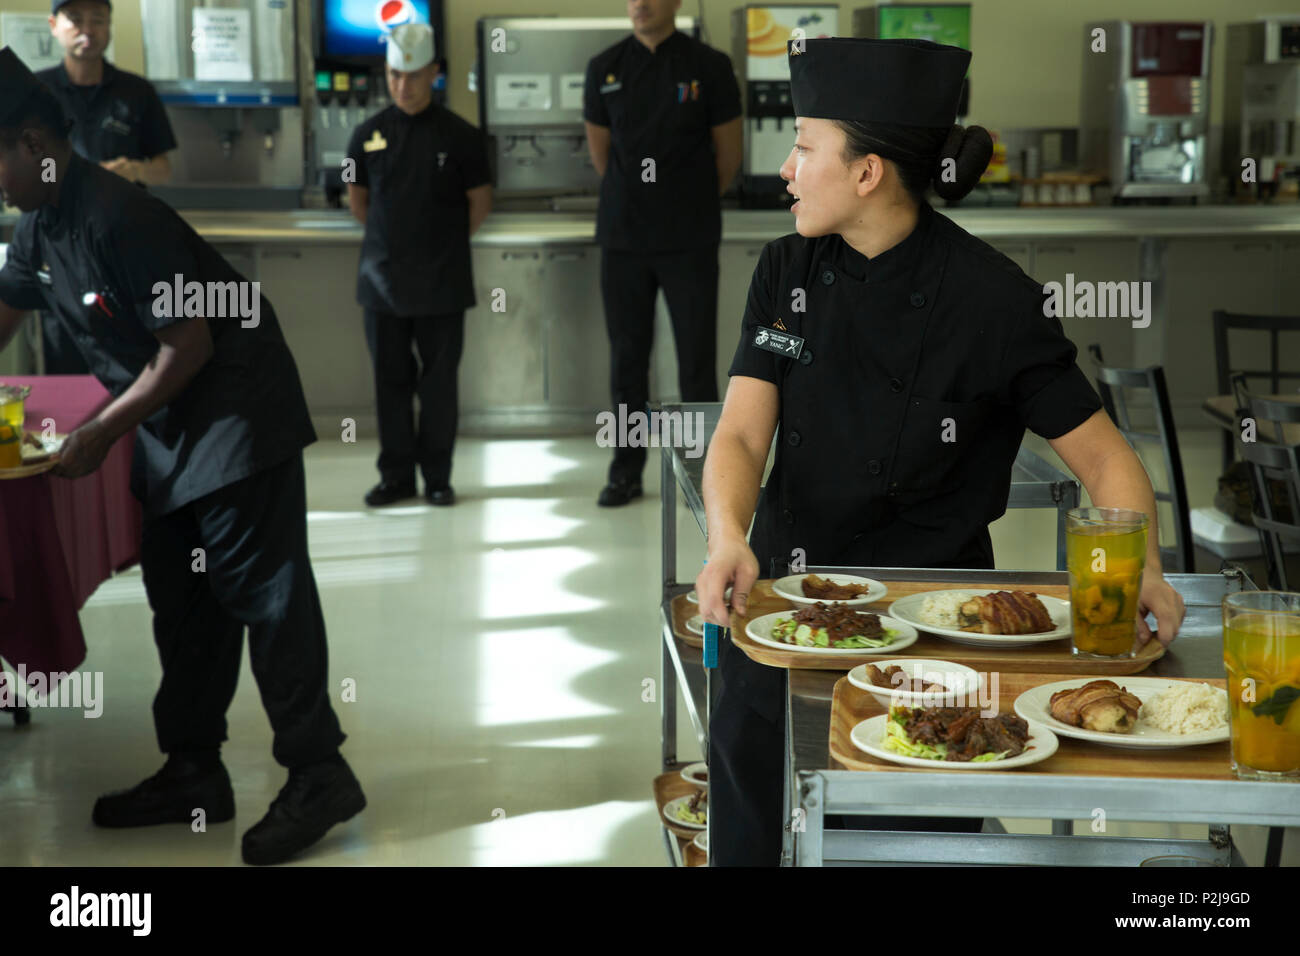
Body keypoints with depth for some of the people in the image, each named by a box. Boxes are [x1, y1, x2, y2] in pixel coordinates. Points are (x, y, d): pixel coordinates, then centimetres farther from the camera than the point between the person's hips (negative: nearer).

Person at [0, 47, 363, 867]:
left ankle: (318, 776, -4)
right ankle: (194, 772, 21)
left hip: (237, 416, -10)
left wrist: (99, 434, -14)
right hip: (168, 431, 10)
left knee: (263, 593, -9)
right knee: (182, 602, 12)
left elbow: (188, 346, -21)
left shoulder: (117, 217, -22)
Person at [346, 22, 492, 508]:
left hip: (441, 283, -2)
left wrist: (444, 242, 10)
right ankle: (396, 476, 17)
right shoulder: (369, 134, 3)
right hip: (383, 280, 2)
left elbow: (480, 202, 5)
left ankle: (438, 478, 13)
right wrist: (394, 238, 13)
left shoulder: (459, 136, -3)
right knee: (390, 380, 7)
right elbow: (357, 199, 14)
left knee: (439, 382, 3)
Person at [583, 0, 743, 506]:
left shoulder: (708, 66, -2)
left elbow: (728, 153, 5)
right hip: (623, 237, 2)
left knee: (697, 357, 0)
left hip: (690, 238, -2)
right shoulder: (604, 69, 5)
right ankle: (626, 470, 16)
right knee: (626, 356, 6)